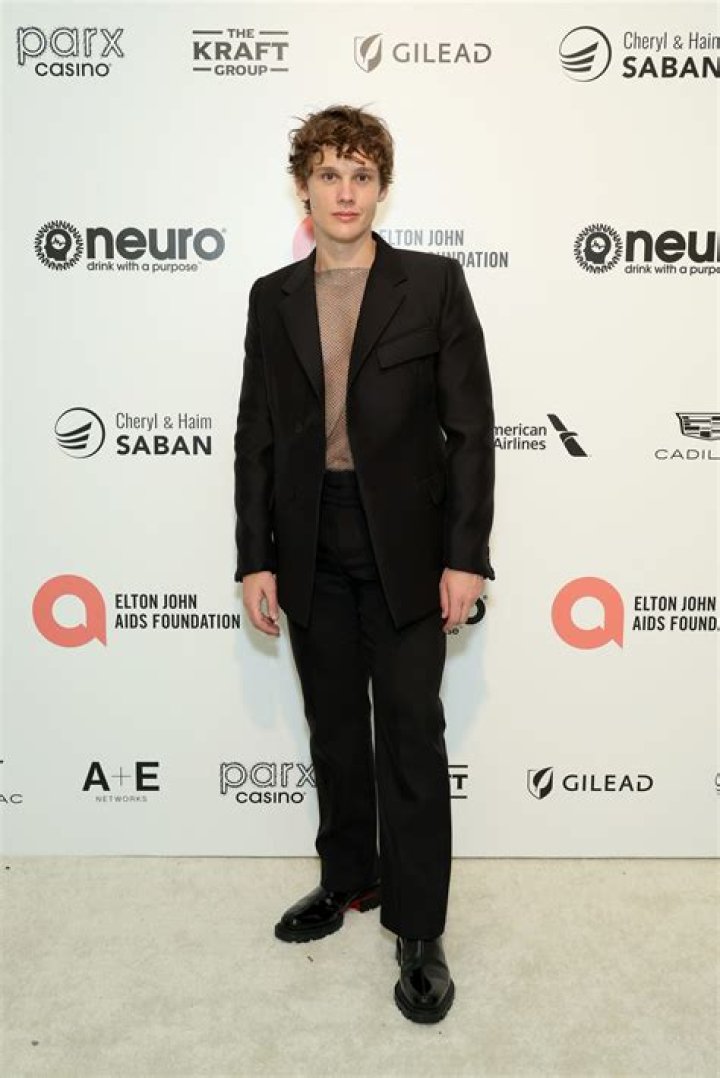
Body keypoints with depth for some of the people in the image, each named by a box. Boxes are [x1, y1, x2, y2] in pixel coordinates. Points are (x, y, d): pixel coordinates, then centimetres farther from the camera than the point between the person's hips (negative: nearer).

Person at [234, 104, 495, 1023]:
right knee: (335, 729, 16)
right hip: (309, 551, 4)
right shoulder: (272, 298, 7)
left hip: (405, 546, -3)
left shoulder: (434, 284, -2)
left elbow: (470, 426, -5)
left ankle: (418, 929, 17)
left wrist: (466, 556, -11)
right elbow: (255, 436, 6)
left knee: (411, 736, 3)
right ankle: (348, 878, 36)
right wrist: (255, 558, 1)